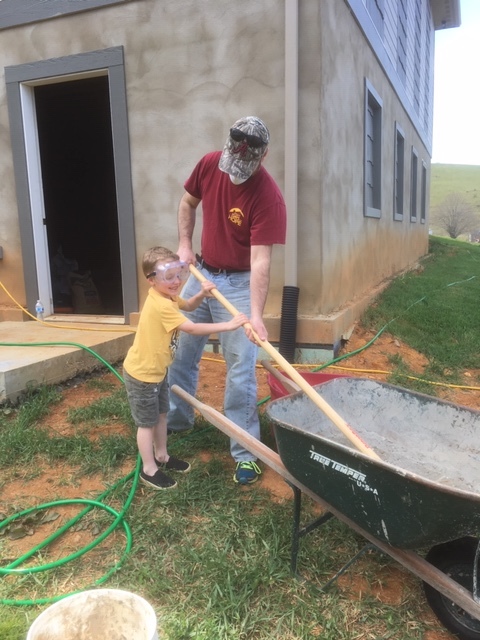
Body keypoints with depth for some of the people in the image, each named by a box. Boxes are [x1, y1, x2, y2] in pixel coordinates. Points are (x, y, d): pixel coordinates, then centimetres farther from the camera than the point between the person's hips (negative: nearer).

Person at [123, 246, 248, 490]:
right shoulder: (161, 305, -32)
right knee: (147, 422, 6)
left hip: (157, 370, 10)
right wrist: (228, 325, -35)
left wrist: (201, 294, -7)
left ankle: (161, 456, 39)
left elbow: (188, 306, 14)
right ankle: (149, 469, 22)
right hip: (141, 373, -10)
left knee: (161, 415, 21)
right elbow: (192, 328, -36)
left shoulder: (166, 296, -2)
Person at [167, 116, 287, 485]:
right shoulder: (209, 164, -6)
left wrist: (256, 314, -35)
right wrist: (185, 244, 0)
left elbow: (260, 260, -27)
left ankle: (245, 453, 10)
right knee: (182, 354, 16)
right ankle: (177, 420, 39)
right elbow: (188, 203, 11)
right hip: (201, 272, 6)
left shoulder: (269, 197, -23)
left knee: (240, 371, -5)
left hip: (238, 283, -5)